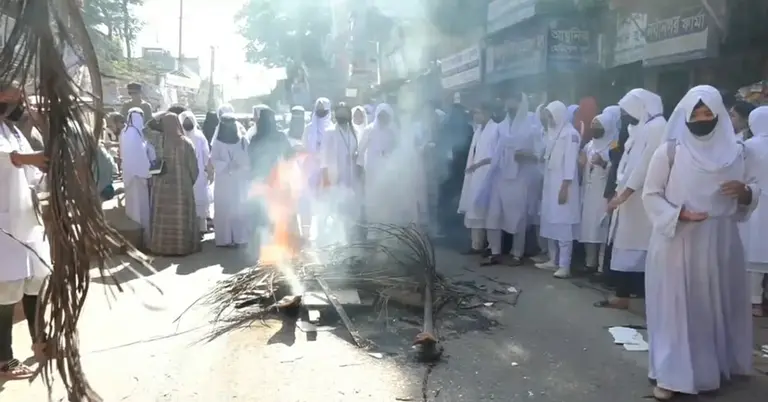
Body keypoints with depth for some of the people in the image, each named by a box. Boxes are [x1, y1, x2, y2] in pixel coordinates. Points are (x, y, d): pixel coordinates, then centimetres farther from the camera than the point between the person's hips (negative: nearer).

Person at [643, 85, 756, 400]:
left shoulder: (738, 152, 5)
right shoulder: (669, 152, -5)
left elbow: (753, 195, 11)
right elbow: (651, 195, -3)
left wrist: (745, 192, -12)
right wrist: (679, 214, -19)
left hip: (720, 241, 4)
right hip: (677, 243, -3)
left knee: (717, 306, 12)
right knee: (674, 307, 0)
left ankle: (713, 367, 31)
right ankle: (671, 375, 7)